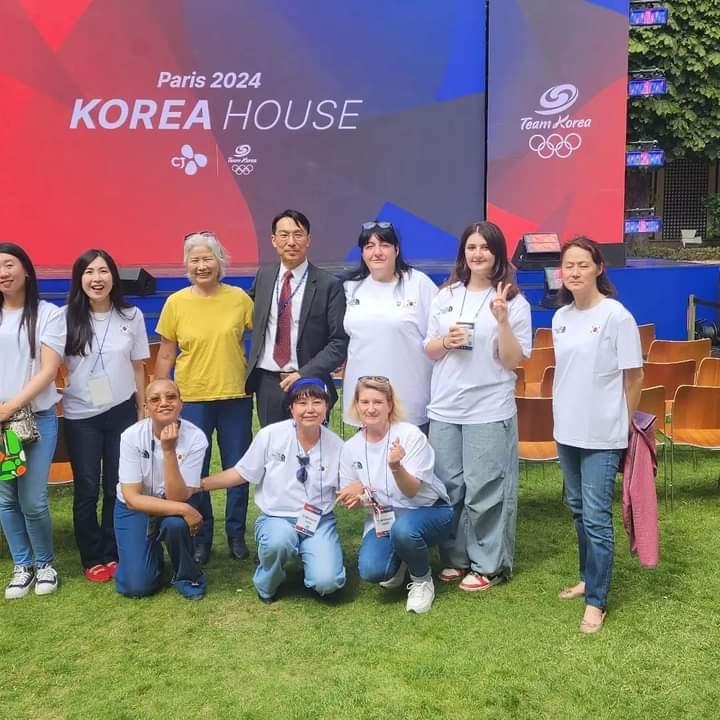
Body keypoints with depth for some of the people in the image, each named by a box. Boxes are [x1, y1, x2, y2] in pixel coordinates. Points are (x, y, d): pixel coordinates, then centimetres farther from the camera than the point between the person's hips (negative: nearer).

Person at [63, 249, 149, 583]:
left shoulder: (132, 316, 0)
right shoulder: (66, 317, -5)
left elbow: (138, 368, 6)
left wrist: (143, 411, 7)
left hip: (121, 412, 1)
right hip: (80, 415, -1)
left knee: (117, 486, 7)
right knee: (86, 489, 6)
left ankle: (112, 553, 23)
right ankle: (93, 558, 20)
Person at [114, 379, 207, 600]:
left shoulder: (195, 438, -23)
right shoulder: (132, 436, -22)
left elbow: (177, 497, -28)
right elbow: (132, 498, -23)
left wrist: (169, 451, -39)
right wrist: (183, 509, -34)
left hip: (172, 507, 0)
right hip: (134, 509, 0)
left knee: (176, 523, -36)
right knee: (136, 586, -14)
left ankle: (187, 575, -5)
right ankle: (153, 553, 20)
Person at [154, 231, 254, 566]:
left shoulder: (239, 298, -3)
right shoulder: (176, 302, -2)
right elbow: (165, 355, 3)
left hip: (235, 397, 0)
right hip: (191, 399, 0)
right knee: (194, 472, 9)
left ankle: (236, 535, 27)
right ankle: (201, 537, 27)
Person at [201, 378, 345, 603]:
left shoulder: (335, 445, -5)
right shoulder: (270, 435, -9)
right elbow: (241, 474, 1)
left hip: (319, 521, 1)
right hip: (276, 518, -1)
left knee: (327, 582, -23)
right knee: (278, 541, -37)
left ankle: (309, 557, 15)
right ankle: (267, 585, -2)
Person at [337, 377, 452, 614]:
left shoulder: (409, 434, -15)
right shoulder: (351, 448, -3)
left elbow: (412, 491, -19)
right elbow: (350, 499, 7)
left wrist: (396, 467, -39)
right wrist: (357, 494, -18)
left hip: (427, 511, -3)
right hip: (382, 518, 3)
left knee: (403, 529, -38)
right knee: (371, 571, -25)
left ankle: (422, 580, -5)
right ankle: (397, 563, 14)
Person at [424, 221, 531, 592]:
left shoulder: (514, 301, -4)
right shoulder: (445, 296, 8)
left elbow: (513, 361, -7)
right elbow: (428, 350, 12)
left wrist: (502, 321, -20)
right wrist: (446, 342, -9)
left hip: (490, 410, -4)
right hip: (444, 408, 4)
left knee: (485, 489, 1)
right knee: (448, 487, 12)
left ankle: (489, 565, 16)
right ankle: (455, 557, 28)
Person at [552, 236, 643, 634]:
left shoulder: (617, 316, -13)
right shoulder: (560, 317, 5)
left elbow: (634, 377, -8)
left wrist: (623, 427, -2)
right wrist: (563, 417, 14)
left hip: (602, 435, -6)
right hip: (567, 430, 6)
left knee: (596, 517, -3)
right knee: (578, 510, 17)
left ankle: (596, 601, 7)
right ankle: (588, 577, 33)